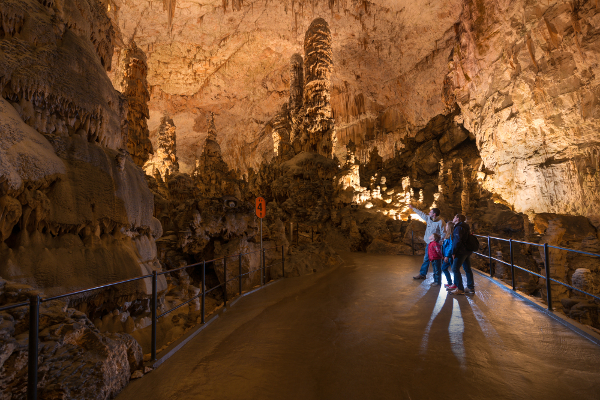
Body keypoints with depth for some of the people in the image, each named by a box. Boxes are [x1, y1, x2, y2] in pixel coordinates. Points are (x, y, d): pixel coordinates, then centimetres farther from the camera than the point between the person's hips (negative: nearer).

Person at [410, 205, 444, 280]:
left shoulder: (440, 222, -16)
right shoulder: (428, 218, 5)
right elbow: (421, 214, 22)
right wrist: (413, 208, 32)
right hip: (428, 243, 7)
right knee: (426, 259, 15)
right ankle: (422, 274, 25)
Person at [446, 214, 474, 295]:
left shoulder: (458, 227, -14)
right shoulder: (465, 227, 18)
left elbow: (457, 240, -23)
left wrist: (453, 252, -18)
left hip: (461, 252, -10)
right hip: (467, 251, 10)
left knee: (455, 269, -5)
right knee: (467, 269, 14)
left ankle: (460, 289, -4)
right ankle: (471, 288, 20)